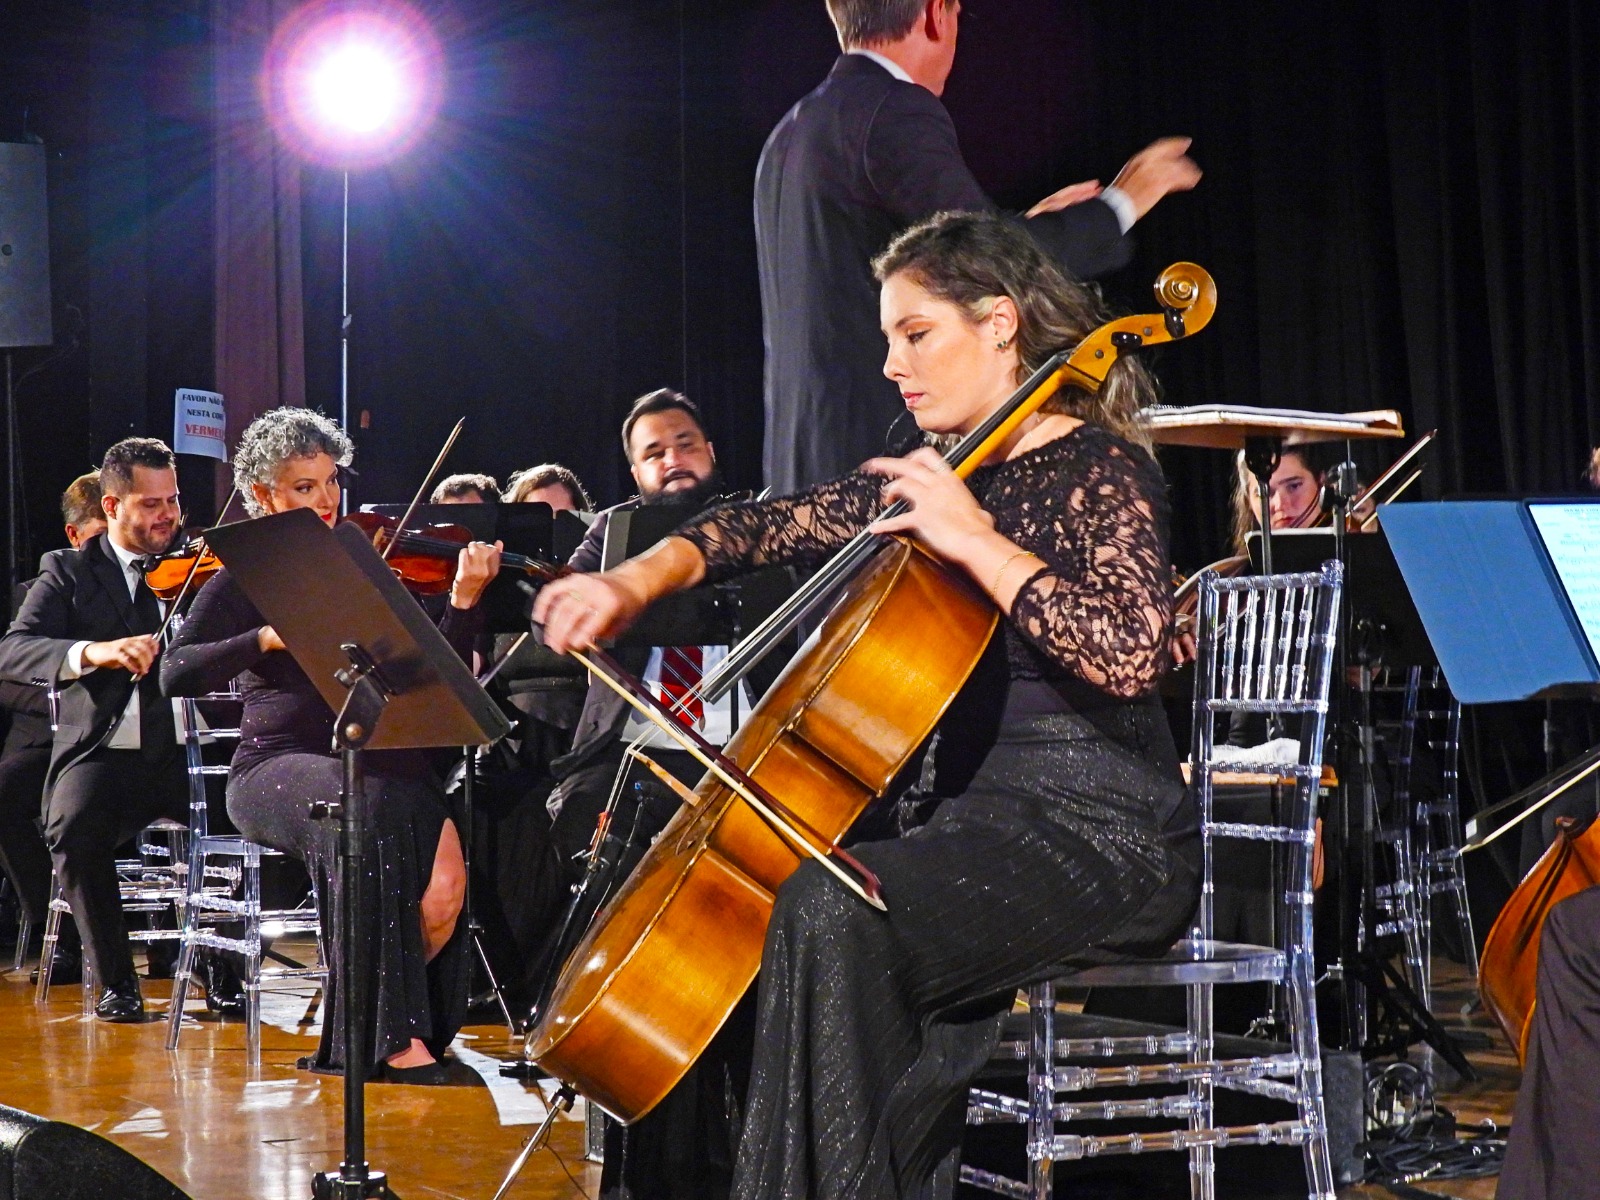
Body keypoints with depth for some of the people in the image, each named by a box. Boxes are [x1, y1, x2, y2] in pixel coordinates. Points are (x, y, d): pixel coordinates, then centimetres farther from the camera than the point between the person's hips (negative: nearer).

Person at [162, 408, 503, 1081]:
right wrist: (270, 637, -19)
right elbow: (176, 676, -7)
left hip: (378, 759, 2)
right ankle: (390, 1035, -29)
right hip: (280, 765, -2)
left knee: (443, 883, -29)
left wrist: (464, 599, -10)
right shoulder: (245, 581, 8)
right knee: (363, 810, -38)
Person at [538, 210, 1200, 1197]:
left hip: (1100, 834, -9)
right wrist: (637, 581, -2)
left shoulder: (1101, 470, -9)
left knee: (834, 910, -30)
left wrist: (975, 541, -22)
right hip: (981, 819, 9)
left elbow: (1128, 655, -26)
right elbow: (773, 526, 14)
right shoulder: (935, 476, 15)